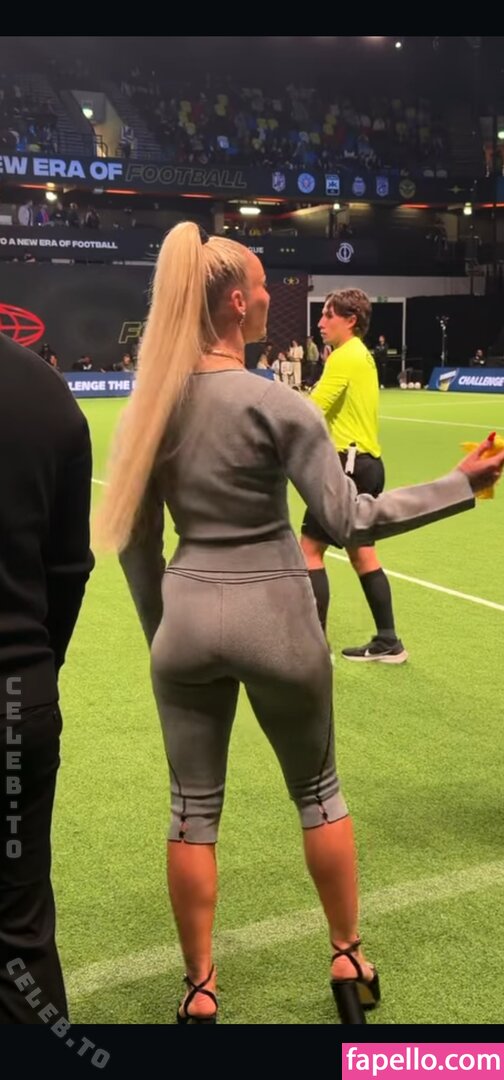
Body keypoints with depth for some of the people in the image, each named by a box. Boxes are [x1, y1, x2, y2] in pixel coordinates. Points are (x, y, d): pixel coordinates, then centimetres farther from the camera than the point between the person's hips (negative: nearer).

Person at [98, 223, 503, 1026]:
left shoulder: (153, 404, 0)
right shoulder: (276, 405, -15)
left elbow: (136, 541, 5)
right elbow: (351, 521, -15)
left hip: (188, 617, 4)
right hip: (273, 619, -3)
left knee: (193, 810, 13)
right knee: (318, 793, 18)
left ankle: (199, 991, 25)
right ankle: (349, 961, 33)